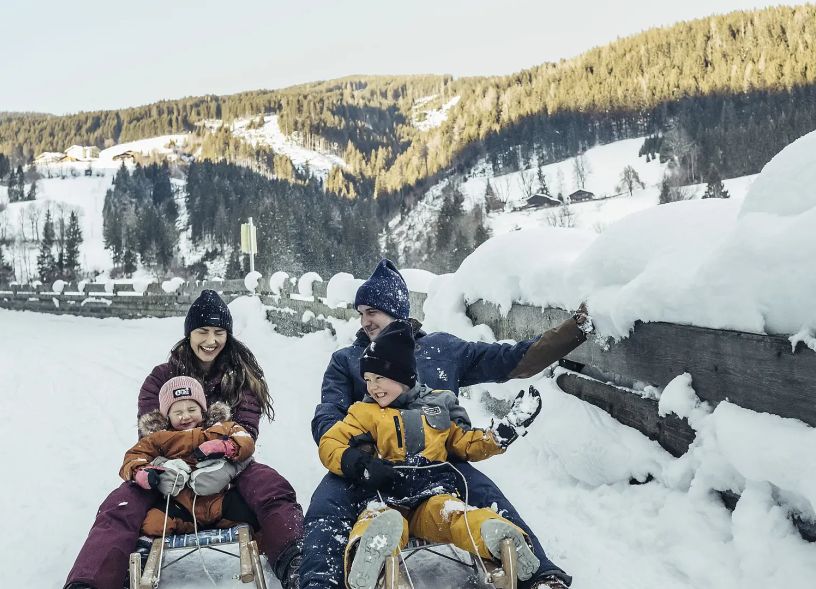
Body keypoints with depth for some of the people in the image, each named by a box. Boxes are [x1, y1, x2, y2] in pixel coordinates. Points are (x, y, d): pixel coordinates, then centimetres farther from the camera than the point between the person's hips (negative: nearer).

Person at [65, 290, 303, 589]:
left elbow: (245, 430, -4)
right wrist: (160, 468, -26)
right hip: (171, 470, 1)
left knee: (273, 490, -34)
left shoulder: (243, 374, 8)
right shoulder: (162, 377, 9)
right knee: (120, 507, -28)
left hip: (227, 467, -1)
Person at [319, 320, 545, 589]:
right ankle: (373, 542, -69)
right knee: (380, 518, -38)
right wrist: (360, 465, -11)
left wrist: (506, 430, 11)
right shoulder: (366, 412, 15)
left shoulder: (439, 405, 20)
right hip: (385, 496, -1)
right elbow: (329, 444, 9)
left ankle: (499, 540, -61)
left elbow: (467, 444, 25)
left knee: (455, 515, -35)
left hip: (433, 492, 1)